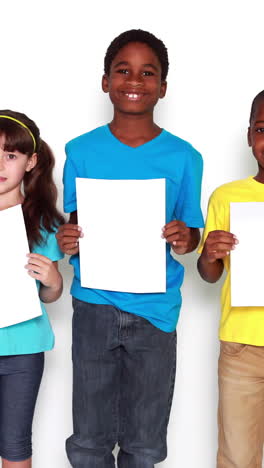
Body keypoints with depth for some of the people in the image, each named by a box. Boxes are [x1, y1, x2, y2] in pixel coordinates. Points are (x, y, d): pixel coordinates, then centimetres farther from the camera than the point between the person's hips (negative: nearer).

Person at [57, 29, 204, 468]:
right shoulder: (81, 151, 1)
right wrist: (67, 240, -15)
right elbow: (73, 224, 8)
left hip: (155, 309, 0)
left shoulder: (183, 157, -1)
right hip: (95, 305, 1)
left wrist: (186, 240, -18)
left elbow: (192, 231, 5)